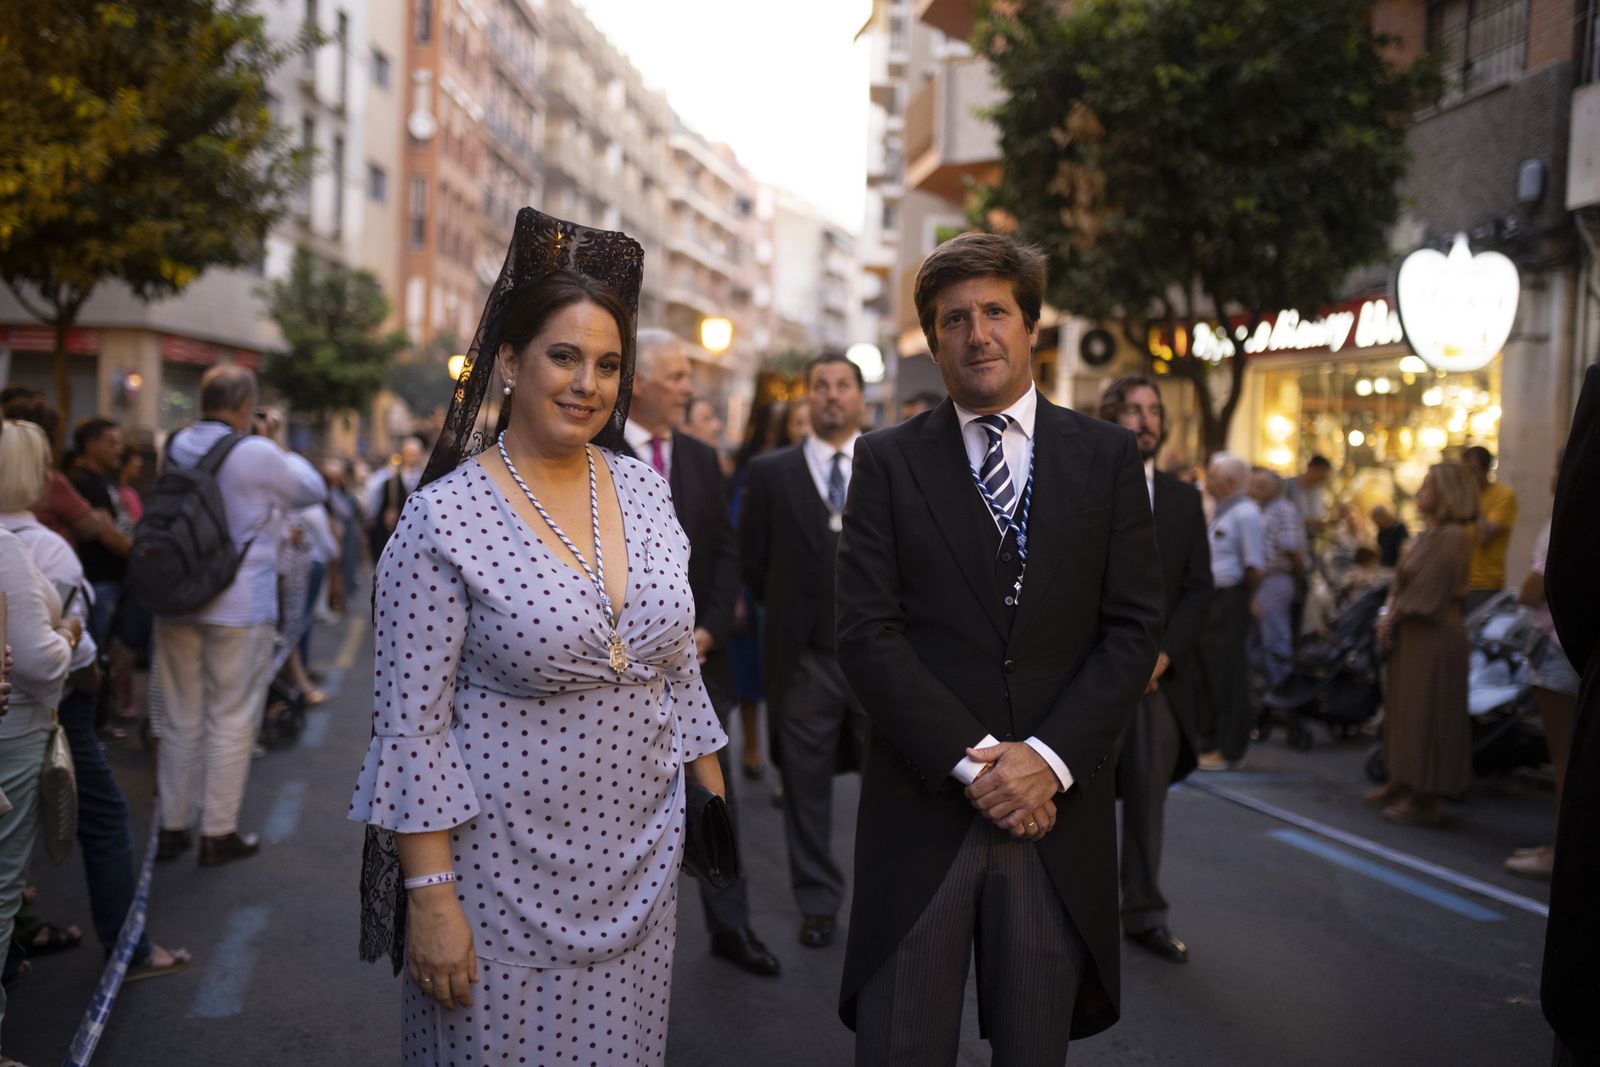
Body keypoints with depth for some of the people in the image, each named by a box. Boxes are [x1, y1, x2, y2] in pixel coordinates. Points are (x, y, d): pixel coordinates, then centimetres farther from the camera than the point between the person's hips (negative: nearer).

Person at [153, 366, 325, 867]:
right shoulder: (256, 454, -15)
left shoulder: (175, 447, 3)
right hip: (237, 609, -6)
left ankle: (173, 826, 24)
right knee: (231, 722, 5)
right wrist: (283, 453, 15)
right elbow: (312, 489, -2)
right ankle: (218, 833, 11)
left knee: (180, 719, 15)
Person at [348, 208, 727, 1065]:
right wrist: (430, 897, -15)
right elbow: (412, 724, -13)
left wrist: (718, 806, 11)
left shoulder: (644, 490, 3)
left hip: (640, 859, 5)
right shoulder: (443, 519, -13)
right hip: (504, 867, -5)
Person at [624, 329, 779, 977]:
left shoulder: (701, 458, 10)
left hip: (697, 654, 4)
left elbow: (725, 552, 9)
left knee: (716, 796, 7)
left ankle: (730, 927, 17)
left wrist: (708, 630, -4)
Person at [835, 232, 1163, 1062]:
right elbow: (866, 633, -5)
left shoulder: (1108, 456, 7)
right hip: (921, 805, -1)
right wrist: (971, 760, -12)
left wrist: (1049, 758, -10)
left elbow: (1135, 627, 1)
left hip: (1057, 805, 1)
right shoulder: (886, 461, 4)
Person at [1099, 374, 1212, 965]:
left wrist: (1163, 654, -6)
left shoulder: (1185, 499, 11)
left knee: (1149, 797, 5)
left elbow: (1198, 588, 7)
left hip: (1160, 673, 3)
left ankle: (1145, 915, 15)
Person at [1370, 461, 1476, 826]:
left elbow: (1429, 590, -19)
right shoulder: (1428, 533, 13)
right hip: (1411, 634, 9)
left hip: (1435, 637, -9)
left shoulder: (1453, 536, -16)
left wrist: (1394, 616, -9)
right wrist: (1390, 614, 0)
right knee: (1403, 710, 15)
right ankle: (1402, 783, 26)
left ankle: (1427, 799, 4)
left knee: (1426, 715, -3)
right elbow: (1403, 580, 14)